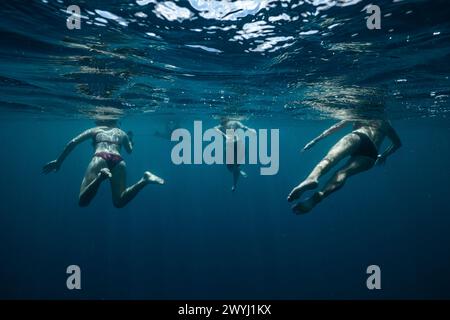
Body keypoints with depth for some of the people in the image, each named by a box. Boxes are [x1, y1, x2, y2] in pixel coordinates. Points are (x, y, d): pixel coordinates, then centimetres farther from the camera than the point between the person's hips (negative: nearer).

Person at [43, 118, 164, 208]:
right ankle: (145, 179, -18)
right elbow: (130, 150, 46)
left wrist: (58, 161, 25)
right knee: (119, 201, 3)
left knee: (83, 201, -7)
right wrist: (130, 138, 66)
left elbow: (73, 143, 21)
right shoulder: (122, 133, 33)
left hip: (100, 159, -2)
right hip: (119, 161, 3)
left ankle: (101, 176, -35)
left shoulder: (95, 130, 29)